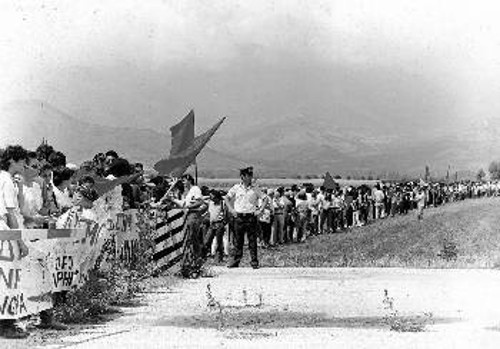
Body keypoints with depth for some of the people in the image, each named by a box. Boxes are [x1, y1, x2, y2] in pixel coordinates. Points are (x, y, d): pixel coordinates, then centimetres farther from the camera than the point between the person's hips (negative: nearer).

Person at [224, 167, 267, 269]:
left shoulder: (255, 188, 2)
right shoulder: (236, 188, 3)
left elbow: (265, 199, 9)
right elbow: (227, 198, 13)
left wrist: (260, 210, -1)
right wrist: (231, 209, 4)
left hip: (251, 217, 0)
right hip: (239, 217, 0)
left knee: (252, 240, 1)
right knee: (238, 240, 3)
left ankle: (254, 262, 6)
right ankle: (234, 261, 8)